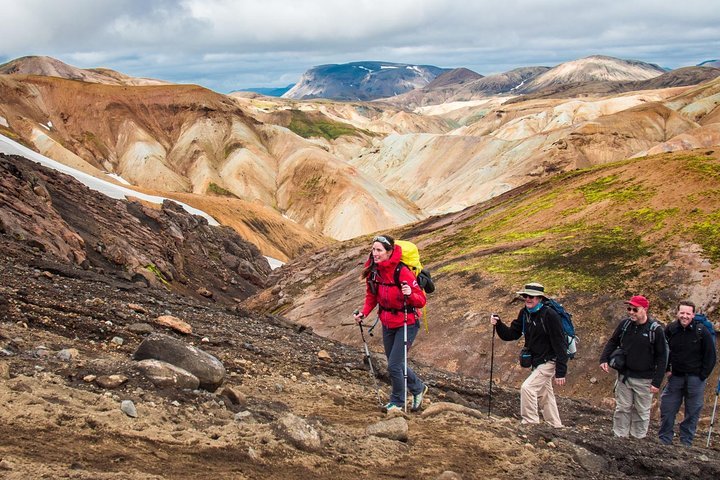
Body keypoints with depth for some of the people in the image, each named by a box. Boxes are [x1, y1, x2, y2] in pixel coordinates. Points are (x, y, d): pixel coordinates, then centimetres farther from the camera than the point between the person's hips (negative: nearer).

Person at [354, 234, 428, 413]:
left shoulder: (402, 272, -25)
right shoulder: (373, 271, -7)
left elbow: (421, 301, -19)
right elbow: (371, 296, 8)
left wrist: (410, 294, -39)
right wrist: (363, 313, -8)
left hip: (406, 324, -7)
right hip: (387, 323, 7)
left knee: (394, 365, -8)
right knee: (395, 364, 17)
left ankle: (398, 401, 18)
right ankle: (418, 388, 42)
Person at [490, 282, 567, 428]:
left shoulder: (549, 315, -22)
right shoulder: (525, 313, 1)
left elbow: (559, 344, -23)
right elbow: (512, 334, 2)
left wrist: (561, 372, -24)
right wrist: (498, 324, -17)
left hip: (548, 361, -9)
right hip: (536, 361, 9)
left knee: (527, 387, -18)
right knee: (545, 395, 17)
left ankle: (530, 422, -9)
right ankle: (555, 427, 30)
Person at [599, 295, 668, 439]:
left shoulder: (655, 329, -12)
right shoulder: (625, 324, 0)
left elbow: (662, 357, -8)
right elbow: (612, 342, 14)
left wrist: (657, 382, -12)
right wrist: (604, 359, -2)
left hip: (644, 380, -3)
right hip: (624, 376, 4)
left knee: (642, 412, 7)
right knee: (622, 409, 9)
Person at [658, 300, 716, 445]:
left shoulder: (702, 332, -9)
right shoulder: (670, 329, -1)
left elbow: (710, 356, -2)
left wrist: (702, 376, -5)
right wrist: (667, 369, 6)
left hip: (695, 378, -2)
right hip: (675, 377, 3)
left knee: (692, 413, 4)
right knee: (667, 409, 4)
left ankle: (686, 444, 15)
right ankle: (663, 442, 14)